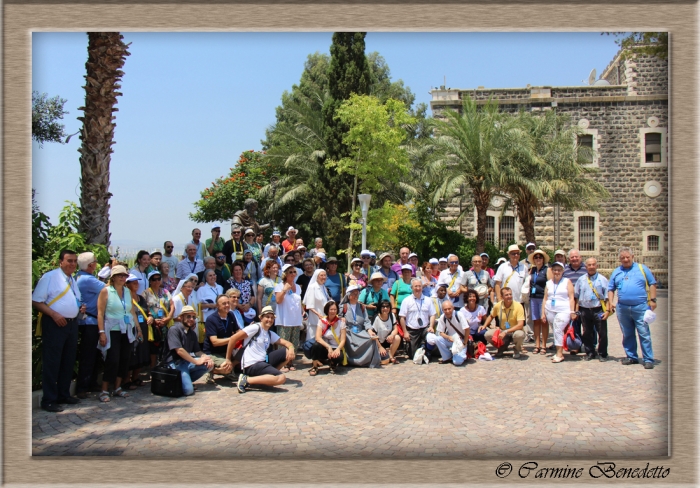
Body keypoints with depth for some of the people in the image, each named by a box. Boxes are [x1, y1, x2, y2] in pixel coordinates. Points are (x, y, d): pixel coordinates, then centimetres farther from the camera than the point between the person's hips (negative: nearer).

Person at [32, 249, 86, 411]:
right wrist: (54, 314, -23)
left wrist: (81, 308, 6)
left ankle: (64, 395, 26)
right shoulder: (49, 277, -8)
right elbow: (36, 301, -13)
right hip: (54, 324, -8)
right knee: (51, 362, -4)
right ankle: (49, 400, 3)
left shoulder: (73, 281, 16)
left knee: (68, 362, 14)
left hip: (72, 324, 8)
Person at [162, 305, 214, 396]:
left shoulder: (192, 333, 14)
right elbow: (179, 350, -19)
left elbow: (197, 351, 13)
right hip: (175, 363, -8)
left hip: (187, 362, 8)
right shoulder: (174, 329, -11)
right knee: (188, 390, -24)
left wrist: (206, 357, -11)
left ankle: (187, 379, 0)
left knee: (209, 364, -13)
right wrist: (196, 362, -17)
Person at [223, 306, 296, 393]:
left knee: (289, 352, 2)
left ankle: (270, 373, 3)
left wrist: (291, 348, -14)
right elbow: (233, 338, -13)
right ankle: (247, 380, -19)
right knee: (281, 378, -27)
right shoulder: (255, 328, -8)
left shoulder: (270, 334, 17)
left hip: (264, 361, 8)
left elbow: (286, 343, 11)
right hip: (251, 365, -8)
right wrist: (228, 359, -11)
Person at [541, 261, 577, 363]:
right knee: (555, 331, 5)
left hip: (563, 311, -5)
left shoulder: (567, 282, 5)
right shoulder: (548, 283, 15)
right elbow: (545, 299, 14)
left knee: (558, 329, -17)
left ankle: (559, 354, -14)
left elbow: (571, 298, -1)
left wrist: (572, 312, -9)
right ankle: (559, 352, 12)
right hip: (550, 311, 5)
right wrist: (543, 313, 9)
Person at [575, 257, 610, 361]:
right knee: (587, 333, 9)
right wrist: (576, 310, 7)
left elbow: (607, 297, 0)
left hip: (599, 310, -2)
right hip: (585, 310, 2)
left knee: (602, 333, 0)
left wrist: (607, 310, -8)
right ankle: (590, 353, 23)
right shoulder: (581, 280, 9)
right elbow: (576, 296, 13)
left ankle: (602, 354, 14)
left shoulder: (602, 279, 2)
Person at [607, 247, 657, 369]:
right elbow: (611, 289, 17)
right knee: (627, 335, 9)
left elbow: (652, 284, 7)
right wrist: (610, 302, 4)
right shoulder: (616, 272, 15)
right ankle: (631, 357, 20)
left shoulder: (642, 268, 7)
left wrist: (652, 300, -2)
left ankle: (648, 359, -3)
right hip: (622, 308, 3)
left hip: (640, 307, -3)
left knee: (644, 334, -6)